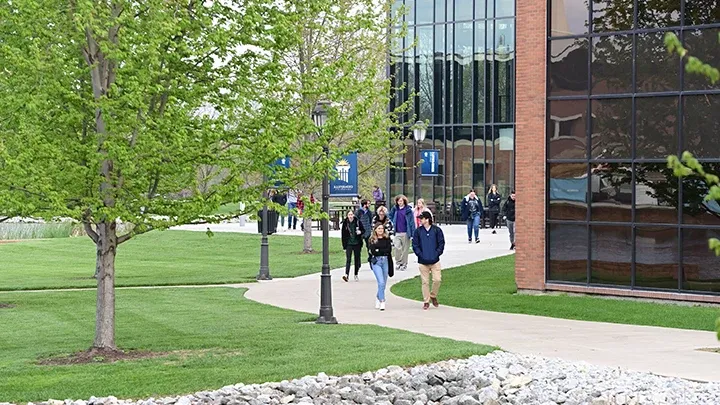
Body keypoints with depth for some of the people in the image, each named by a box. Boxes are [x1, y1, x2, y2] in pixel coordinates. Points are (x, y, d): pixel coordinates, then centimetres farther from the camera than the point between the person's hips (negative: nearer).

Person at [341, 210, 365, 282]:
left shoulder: (358, 222, -3)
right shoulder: (345, 223, -3)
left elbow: (363, 230, 8)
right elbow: (343, 234, 2)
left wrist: (360, 232, -16)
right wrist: (344, 246, -1)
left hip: (357, 244, 1)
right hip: (349, 244, -1)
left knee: (357, 259, 9)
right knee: (348, 259, -11)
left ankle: (356, 275, 22)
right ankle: (346, 275, -19)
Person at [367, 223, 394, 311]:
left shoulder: (387, 239, 7)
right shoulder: (371, 240, 3)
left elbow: (389, 250, -3)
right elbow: (371, 251, -6)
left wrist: (378, 250, -8)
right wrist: (383, 251, -5)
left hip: (385, 261, 3)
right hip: (376, 261, -3)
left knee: (383, 283, 9)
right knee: (381, 282, -14)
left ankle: (378, 297, 33)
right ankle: (382, 301, -13)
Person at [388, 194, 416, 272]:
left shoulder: (408, 210, -5)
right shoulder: (395, 209, 4)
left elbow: (412, 222, -6)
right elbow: (390, 216, 24)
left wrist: (413, 233, -10)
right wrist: (393, 223, 9)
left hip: (405, 233, -2)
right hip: (397, 233, 2)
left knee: (405, 249, 5)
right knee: (397, 247, -9)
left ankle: (404, 264, 16)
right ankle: (398, 263, 6)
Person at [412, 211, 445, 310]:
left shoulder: (437, 230, 2)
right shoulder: (418, 231, 5)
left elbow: (441, 244, 3)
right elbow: (415, 245, 5)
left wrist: (437, 254, -7)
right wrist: (420, 254, -6)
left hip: (435, 261, -1)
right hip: (423, 261, 1)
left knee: (437, 280, -7)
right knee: (425, 282, 2)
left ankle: (433, 296, 17)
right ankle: (426, 301, 11)